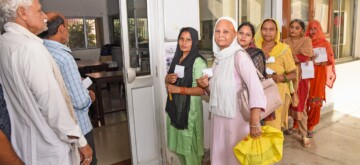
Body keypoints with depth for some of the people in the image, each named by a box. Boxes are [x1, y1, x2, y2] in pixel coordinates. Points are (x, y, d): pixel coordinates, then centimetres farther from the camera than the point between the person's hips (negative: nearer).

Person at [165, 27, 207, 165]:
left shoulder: (198, 62, -14)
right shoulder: (176, 58, 9)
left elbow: (202, 90, -21)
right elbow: (168, 79, 17)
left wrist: (179, 89, -21)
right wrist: (168, 79, -6)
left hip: (190, 109, -7)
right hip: (175, 107, 7)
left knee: (190, 147, 5)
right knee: (179, 144, 18)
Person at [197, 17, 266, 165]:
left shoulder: (239, 56, -17)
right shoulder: (218, 57, 6)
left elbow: (255, 87, -28)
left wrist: (254, 123, -33)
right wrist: (206, 86, -6)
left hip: (236, 119, -7)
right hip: (218, 118, 7)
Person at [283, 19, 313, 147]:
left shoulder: (306, 40, -2)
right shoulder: (285, 42, 8)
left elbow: (305, 56, -16)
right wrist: (297, 57, -16)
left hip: (301, 76, -3)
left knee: (300, 105, -2)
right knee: (291, 103, 11)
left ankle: (304, 135, 8)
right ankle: (296, 125, 32)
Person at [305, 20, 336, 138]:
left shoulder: (325, 43, 4)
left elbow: (330, 61, 0)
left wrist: (319, 62, -18)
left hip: (318, 76, -1)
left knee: (315, 102, 0)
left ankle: (310, 127, 13)